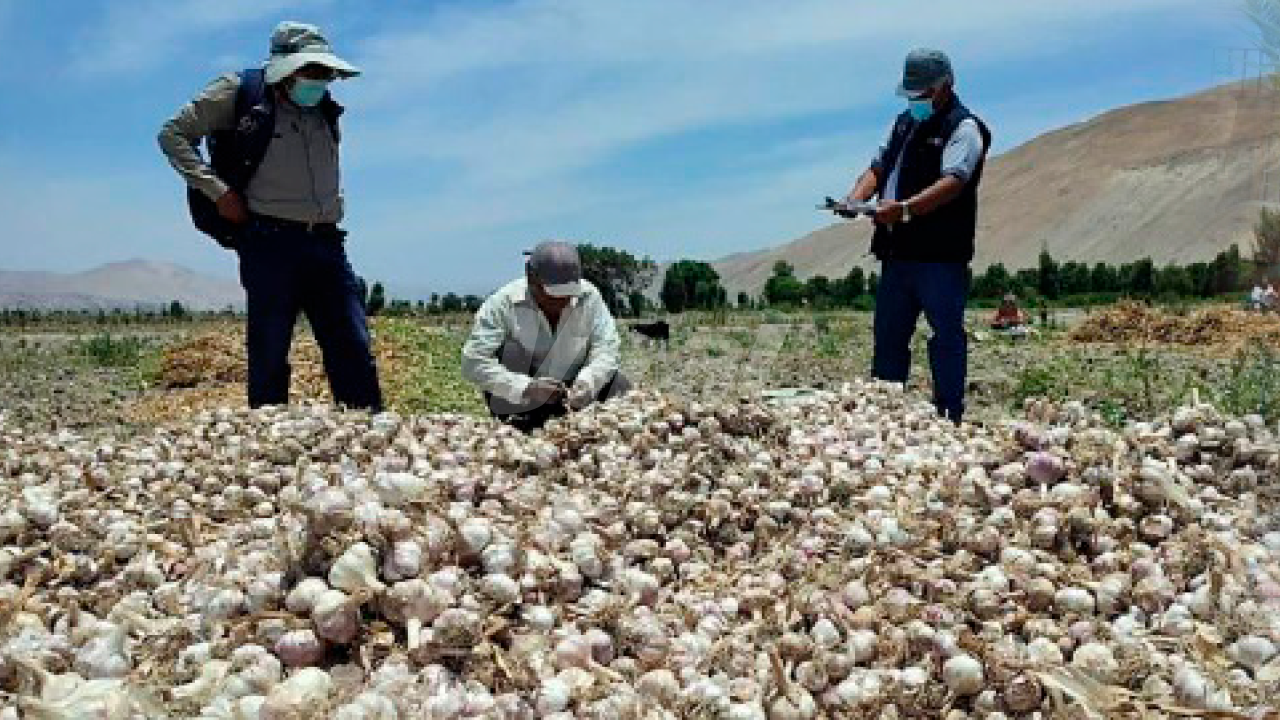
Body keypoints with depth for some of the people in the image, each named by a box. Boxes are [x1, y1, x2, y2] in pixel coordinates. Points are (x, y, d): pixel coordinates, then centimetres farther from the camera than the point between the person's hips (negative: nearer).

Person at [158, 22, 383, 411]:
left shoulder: (324, 109, 17)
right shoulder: (240, 92, 1)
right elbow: (173, 134, 2)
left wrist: (327, 223, 15)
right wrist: (217, 189, -9)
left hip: (327, 244, 5)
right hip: (270, 243, -5)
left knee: (354, 352, -1)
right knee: (269, 356, -1)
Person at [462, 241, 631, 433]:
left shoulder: (588, 296, -13)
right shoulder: (503, 303, -21)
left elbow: (606, 347, -16)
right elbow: (473, 362, -28)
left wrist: (585, 384, -36)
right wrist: (524, 388, -41)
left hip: (569, 396, 3)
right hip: (516, 400, -2)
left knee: (620, 385, -18)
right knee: (512, 350, -29)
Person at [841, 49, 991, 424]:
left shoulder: (963, 128, -6)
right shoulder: (905, 122, 19)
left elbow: (953, 182, -20)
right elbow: (879, 167, 19)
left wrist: (905, 207, -34)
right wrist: (857, 196, -3)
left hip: (940, 256, -8)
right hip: (897, 251, 8)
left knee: (947, 336, -2)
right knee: (887, 336, 13)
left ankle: (949, 418, 5)